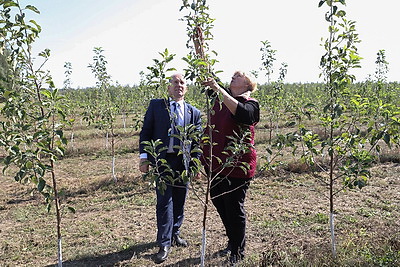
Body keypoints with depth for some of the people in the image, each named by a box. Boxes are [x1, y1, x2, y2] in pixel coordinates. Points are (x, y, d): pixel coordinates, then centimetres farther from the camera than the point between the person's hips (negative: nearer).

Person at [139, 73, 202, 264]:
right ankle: (164, 244, 9)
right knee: (164, 202, -2)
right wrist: (144, 157, -6)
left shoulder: (194, 112, 9)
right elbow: (145, 132, 2)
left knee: (179, 201, 13)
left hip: (184, 161, 3)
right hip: (162, 160, -2)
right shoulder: (156, 105, 4)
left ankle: (175, 234, 34)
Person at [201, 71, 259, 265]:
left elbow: (240, 112, -31)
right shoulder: (221, 97, 10)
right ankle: (232, 242, 41)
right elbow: (206, 79, 20)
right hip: (215, 163, 8)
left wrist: (219, 89, -30)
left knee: (234, 209, 4)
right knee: (219, 203, 19)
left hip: (236, 165, -7)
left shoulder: (250, 104, -8)